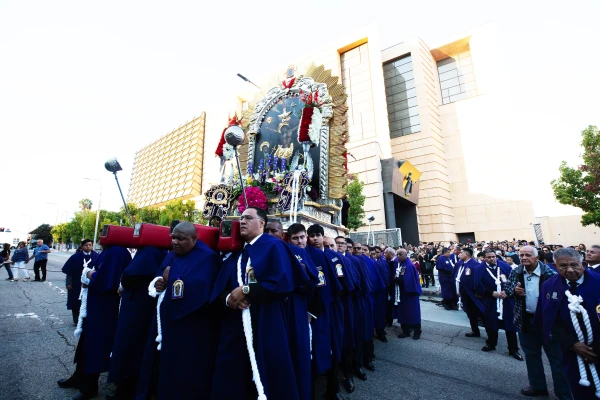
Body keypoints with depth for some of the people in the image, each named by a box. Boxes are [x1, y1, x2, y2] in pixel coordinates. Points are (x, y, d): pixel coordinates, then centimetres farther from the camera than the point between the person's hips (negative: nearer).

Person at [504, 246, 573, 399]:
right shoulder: (515, 272, -2)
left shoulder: (549, 273, -15)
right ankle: (538, 386, 37)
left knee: (556, 357, 8)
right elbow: (507, 289, 6)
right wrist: (514, 290, -15)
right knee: (531, 354, 18)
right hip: (525, 319, 4)